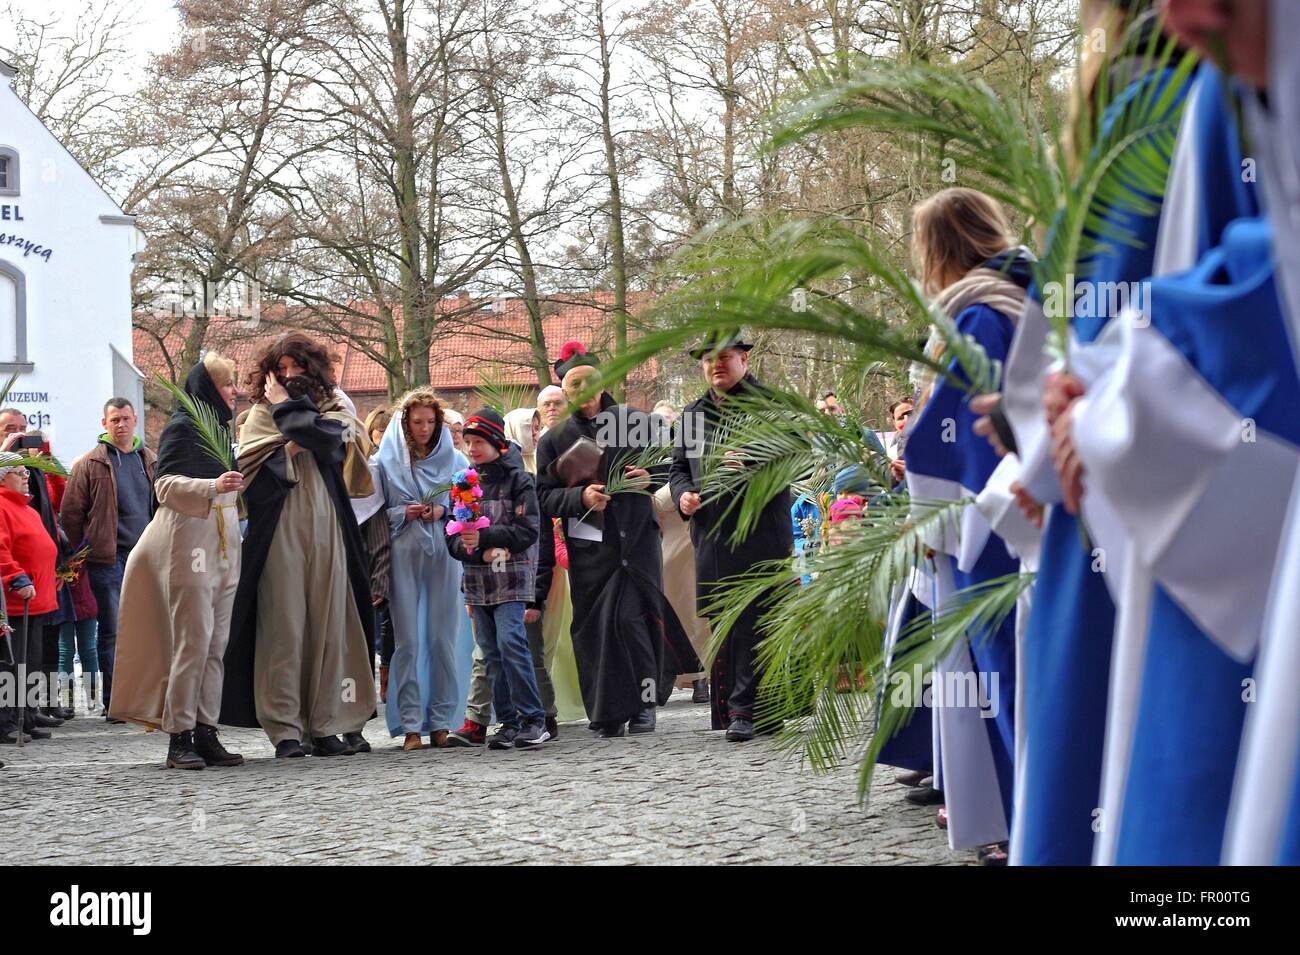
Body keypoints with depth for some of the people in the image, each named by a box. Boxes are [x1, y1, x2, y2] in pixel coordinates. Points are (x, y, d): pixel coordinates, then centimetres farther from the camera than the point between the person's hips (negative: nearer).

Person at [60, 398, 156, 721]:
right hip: (109, 560, -4)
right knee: (112, 631, -3)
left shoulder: (150, 461, 12)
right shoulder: (90, 464, 0)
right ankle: (113, 702, 1)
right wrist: (86, 550, 1)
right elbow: (70, 512, 1)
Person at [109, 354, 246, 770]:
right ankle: (179, 738, -10)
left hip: (224, 547, 9)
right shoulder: (182, 427, -6)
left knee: (217, 642, 3)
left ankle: (206, 732, 4)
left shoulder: (219, 428, 20)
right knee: (193, 640, -12)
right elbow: (165, 484, -19)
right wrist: (213, 487, -30)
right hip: (189, 542, -9)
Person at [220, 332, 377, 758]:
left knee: (328, 624, -1)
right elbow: (250, 469, -2)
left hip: (326, 531, 2)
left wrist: (286, 408, 1)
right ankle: (285, 729, -8)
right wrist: (291, 448, -7)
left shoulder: (331, 411, 15)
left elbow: (328, 437, -9)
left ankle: (326, 726, 1)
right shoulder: (260, 415, 12)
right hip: (279, 534, -2)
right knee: (284, 625, -7)